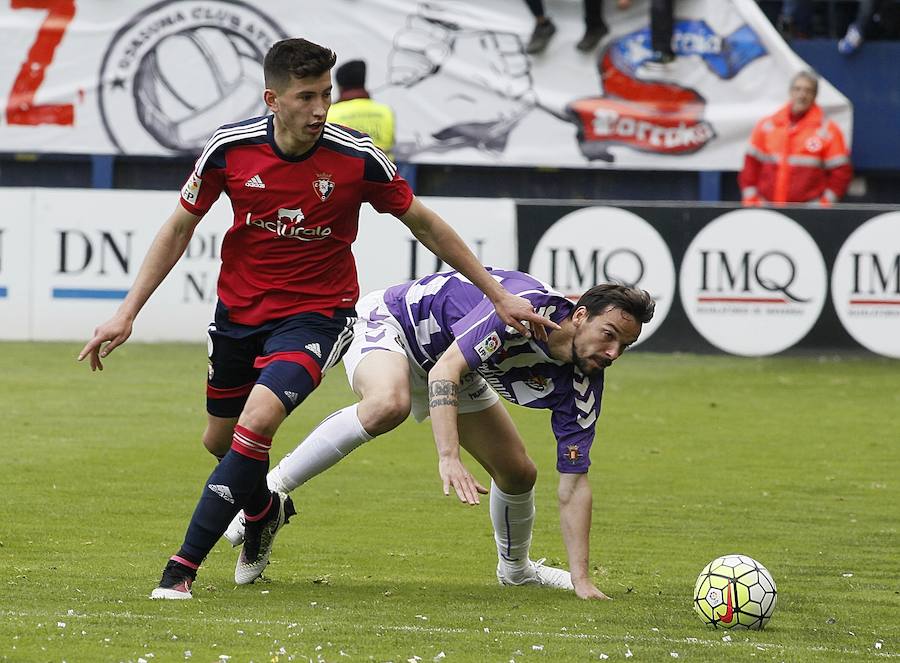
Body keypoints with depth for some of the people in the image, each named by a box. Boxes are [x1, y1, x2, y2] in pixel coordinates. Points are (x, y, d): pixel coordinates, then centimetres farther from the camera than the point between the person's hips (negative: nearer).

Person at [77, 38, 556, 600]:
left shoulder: (357, 158, -18)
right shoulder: (230, 148, -14)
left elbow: (424, 224, -3)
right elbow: (180, 228, 1)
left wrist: (498, 296, 1)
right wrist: (127, 313, -3)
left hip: (317, 313, -4)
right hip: (239, 311, 4)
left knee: (256, 423, -26)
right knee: (219, 440, 17)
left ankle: (185, 567, -19)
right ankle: (266, 510, 53)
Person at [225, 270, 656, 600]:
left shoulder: (581, 386, -14)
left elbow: (573, 483, -11)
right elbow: (444, 372, -41)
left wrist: (581, 579, -18)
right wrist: (448, 457, -53)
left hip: (451, 368, 8)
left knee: (518, 472, 6)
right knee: (388, 405, -41)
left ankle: (515, 567, 39)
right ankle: (271, 490, -29)